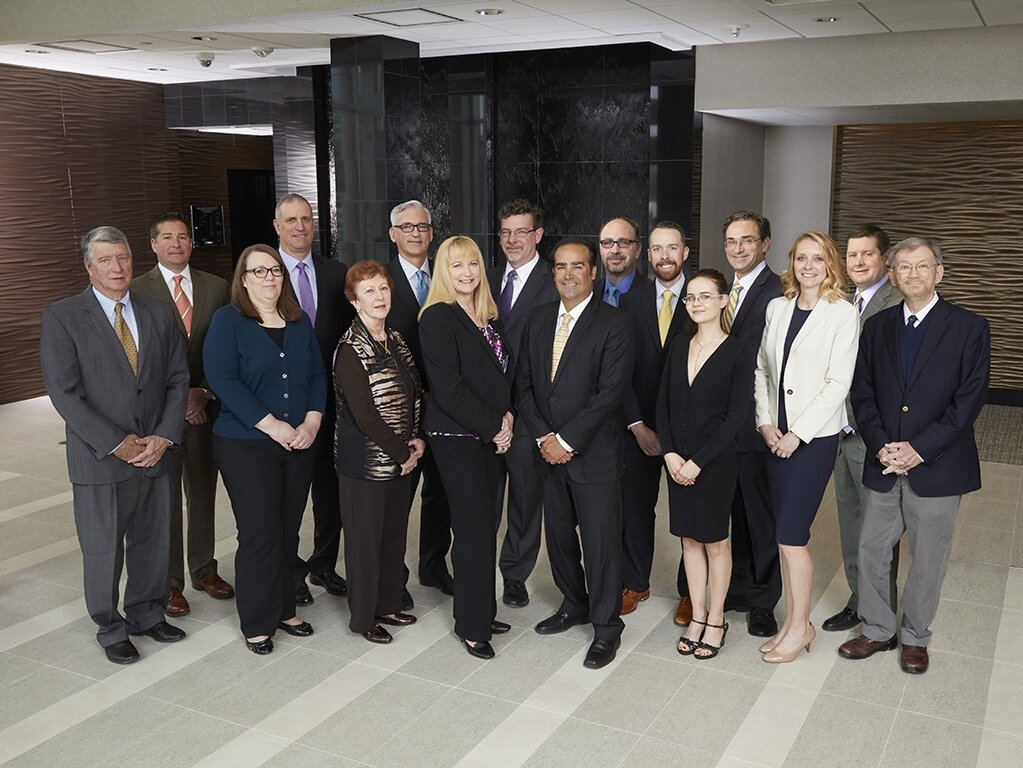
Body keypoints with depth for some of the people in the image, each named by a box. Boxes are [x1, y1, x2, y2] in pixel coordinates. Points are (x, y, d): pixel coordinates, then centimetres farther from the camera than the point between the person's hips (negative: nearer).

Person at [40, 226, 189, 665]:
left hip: (155, 452, 4)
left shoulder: (158, 313, 6)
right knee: (103, 550, 8)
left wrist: (164, 436, -8)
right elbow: (64, 393, -12)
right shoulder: (62, 317, -6)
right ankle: (111, 629, 27)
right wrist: (116, 443, -15)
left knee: (153, 543, 14)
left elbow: (178, 379, 5)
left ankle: (146, 614, 34)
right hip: (99, 459, -3)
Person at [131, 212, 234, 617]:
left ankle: (204, 570, 29)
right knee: (165, 499, 6)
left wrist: (203, 392, -7)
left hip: (206, 407, 3)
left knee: (204, 494, 14)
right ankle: (169, 581, 18)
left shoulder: (217, 287, 5)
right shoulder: (136, 291, -4)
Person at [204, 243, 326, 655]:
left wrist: (312, 422, -7)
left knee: (288, 532, 11)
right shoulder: (228, 320, -5)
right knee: (259, 535, -1)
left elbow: (318, 374, 9)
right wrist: (272, 425, -19)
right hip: (246, 446, -5)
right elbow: (222, 379, -15)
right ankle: (258, 623, 15)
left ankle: (284, 609, 27)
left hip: (299, 444, 5)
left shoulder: (299, 321, 10)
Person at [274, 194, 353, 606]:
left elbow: (350, 332, 7)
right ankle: (290, 572, 24)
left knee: (329, 485, 13)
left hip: (329, 397, 3)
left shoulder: (337, 273, 5)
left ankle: (324, 565, 30)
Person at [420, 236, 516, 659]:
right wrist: (493, 427, -13)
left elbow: (506, 371, 16)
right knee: (474, 529, -3)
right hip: (457, 437, -7)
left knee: (486, 525, 10)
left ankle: (481, 611, 24)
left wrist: (507, 417, -2)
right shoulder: (437, 317, -11)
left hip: (492, 435, 7)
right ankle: (472, 625, 10)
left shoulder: (489, 317, 12)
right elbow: (447, 386, -17)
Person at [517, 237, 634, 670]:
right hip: (549, 451, 6)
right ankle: (574, 605, 37)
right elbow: (524, 383, 8)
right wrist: (543, 437, -5)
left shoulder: (613, 323, -8)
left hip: (594, 453, -5)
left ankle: (606, 629, 17)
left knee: (601, 542, 1)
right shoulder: (538, 320, 10)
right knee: (558, 535, 15)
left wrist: (566, 439, -15)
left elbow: (611, 391, -15)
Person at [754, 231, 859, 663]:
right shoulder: (777, 307, 8)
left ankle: (800, 625, 13)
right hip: (777, 436, 5)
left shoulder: (842, 314, -7)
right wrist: (765, 422, 0)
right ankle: (793, 621, 22)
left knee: (790, 534, -5)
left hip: (815, 436, -5)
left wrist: (798, 433, -14)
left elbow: (838, 384, -12)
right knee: (787, 534, 10)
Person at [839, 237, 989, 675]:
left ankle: (915, 637, 29)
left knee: (927, 559, 9)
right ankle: (878, 630, 28)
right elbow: (863, 393, 5)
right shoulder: (877, 327, 6)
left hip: (937, 467, -3)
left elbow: (970, 399, -10)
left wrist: (920, 449, -16)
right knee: (870, 552, 9)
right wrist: (880, 445, -10)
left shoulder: (969, 327, -4)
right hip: (883, 465, 3)